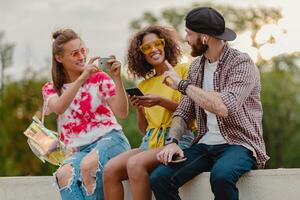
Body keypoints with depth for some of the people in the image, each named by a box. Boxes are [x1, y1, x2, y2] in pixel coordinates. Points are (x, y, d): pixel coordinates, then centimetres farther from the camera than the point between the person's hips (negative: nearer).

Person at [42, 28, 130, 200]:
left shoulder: (99, 78, 6)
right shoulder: (51, 89, 11)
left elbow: (122, 113, -4)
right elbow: (59, 108, -14)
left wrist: (117, 78, -16)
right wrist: (82, 78, -23)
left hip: (109, 138, -2)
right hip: (79, 150, 2)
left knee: (88, 164, -36)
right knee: (64, 174, -33)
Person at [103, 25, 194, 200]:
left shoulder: (183, 70, 4)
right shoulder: (144, 84, 19)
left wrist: (161, 101, -14)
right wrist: (139, 109, 0)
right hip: (151, 142, 5)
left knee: (135, 164, -33)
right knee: (110, 169, -22)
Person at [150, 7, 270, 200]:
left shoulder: (242, 63, -12)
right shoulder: (196, 66, 11)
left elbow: (223, 107, -27)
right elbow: (184, 111, 12)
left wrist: (182, 84, -17)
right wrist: (173, 141, -8)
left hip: (238, 144, -6)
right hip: (205, 145, 6)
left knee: (221, 175, -38)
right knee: (159, 178, -17)